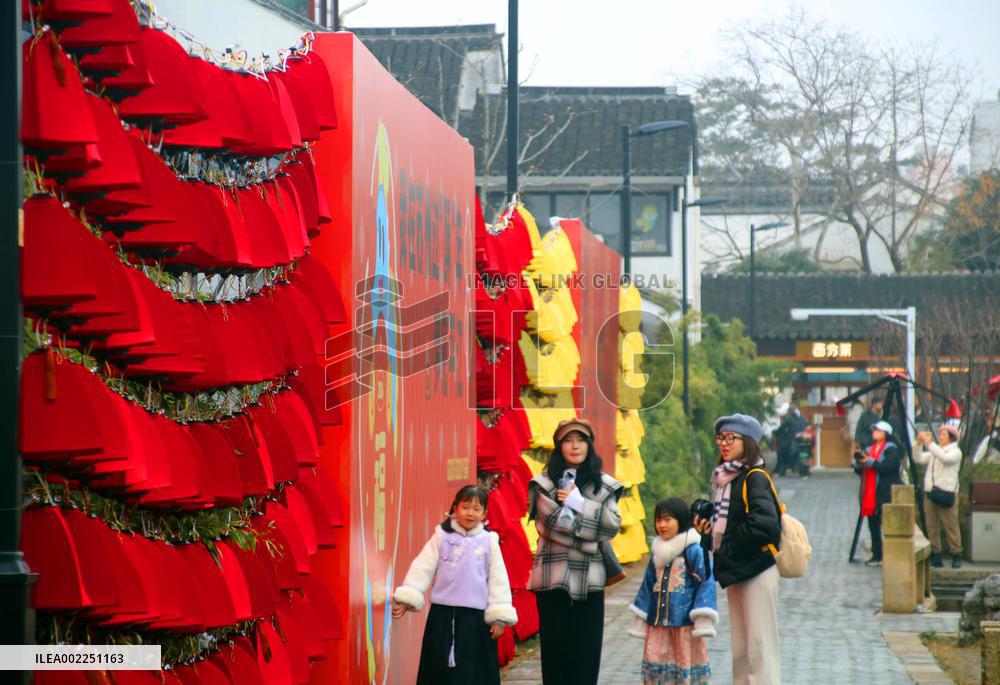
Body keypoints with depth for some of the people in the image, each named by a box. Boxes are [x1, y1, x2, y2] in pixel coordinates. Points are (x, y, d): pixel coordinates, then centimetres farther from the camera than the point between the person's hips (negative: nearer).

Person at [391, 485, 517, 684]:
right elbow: (422, 568, -2)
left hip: (475, 617, 0)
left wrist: (499, 617, -2)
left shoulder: (489, 541, 3)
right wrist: (407, 598, -13)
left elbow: (498, 579, 3)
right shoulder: (441, 536, 3)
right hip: (442, 614, 0)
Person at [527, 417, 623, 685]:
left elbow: (613, 525, -3)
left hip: (589, 581, 2)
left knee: (586, 651, 1)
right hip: (554, 578, -2)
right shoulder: (544, 484, 2)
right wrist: (591, 537, -8)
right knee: (556, 651, -1)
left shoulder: (604, 486, 9)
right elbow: (555, 525, -10)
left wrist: (578, 504, -10)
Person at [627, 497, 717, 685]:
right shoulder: (657, 553, 12)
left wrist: (703, 620, -15)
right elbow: (648, 585, 19)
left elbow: (706, 583, -10)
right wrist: (640, 620, 20)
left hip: (684, 621, -6)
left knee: (686, 661, 1)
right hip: (658, 621, 6)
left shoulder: (694, 551, -9)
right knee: (655, 664, 3)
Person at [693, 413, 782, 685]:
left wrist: (728, 550, -16)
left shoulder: (754, 478, -12)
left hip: (756, 571, -9)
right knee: (740, 647, 12)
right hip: (735, 572, 9)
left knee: (761, 645, -7)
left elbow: (765, 524, -25)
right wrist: (709, 530, 3)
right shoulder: (725, 479, 14)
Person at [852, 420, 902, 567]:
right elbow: (859, 471, 17)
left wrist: (871, 462, -21)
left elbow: (888, 467, -18)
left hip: (886, 494, -7)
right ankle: (877, 556, 15)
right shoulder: (869, 449, 19)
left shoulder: (891, 449, -3)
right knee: (873, 524, 9)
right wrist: (858, 463, -4)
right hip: (870, 494, 7)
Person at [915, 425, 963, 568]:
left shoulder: (955, 452, 1)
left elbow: (945, 458, -19)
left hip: (946, 493, -6)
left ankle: (956, 556, -3)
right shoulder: (933, 452, 21)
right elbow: (918, 459, 17)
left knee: (950, 525, -7)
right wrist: (919, 443, 2)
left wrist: (929, 443, -19)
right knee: (932, 526, 3)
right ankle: (935, 556, 6)